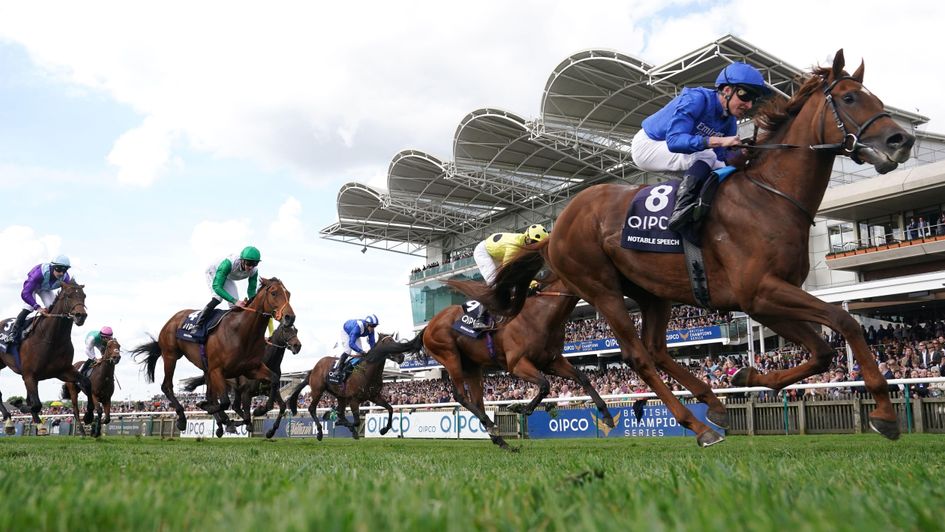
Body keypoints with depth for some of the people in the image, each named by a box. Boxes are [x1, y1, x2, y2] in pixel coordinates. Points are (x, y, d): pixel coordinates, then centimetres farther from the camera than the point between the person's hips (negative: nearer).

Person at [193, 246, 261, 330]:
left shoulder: (254, 270, -30)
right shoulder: (228, 263, -45)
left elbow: (252, 291, -19)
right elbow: (216, 286, -48)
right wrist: (235, 301, -57)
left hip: (228, 278, 5)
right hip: (213, 273, -5)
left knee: (235, 306, -4)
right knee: (218, 298, -27)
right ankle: (197, 326, -20)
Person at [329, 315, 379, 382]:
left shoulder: (371, 330, -25)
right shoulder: (357, 328, -45)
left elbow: (372, 342, -14)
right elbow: (351, 343, -49)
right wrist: (361, 351, -57)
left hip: (356, 335, 7)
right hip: (346, 331, -7)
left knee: (359, 352, -2)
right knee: (347, 351, -21)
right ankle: (336, 370, -15)